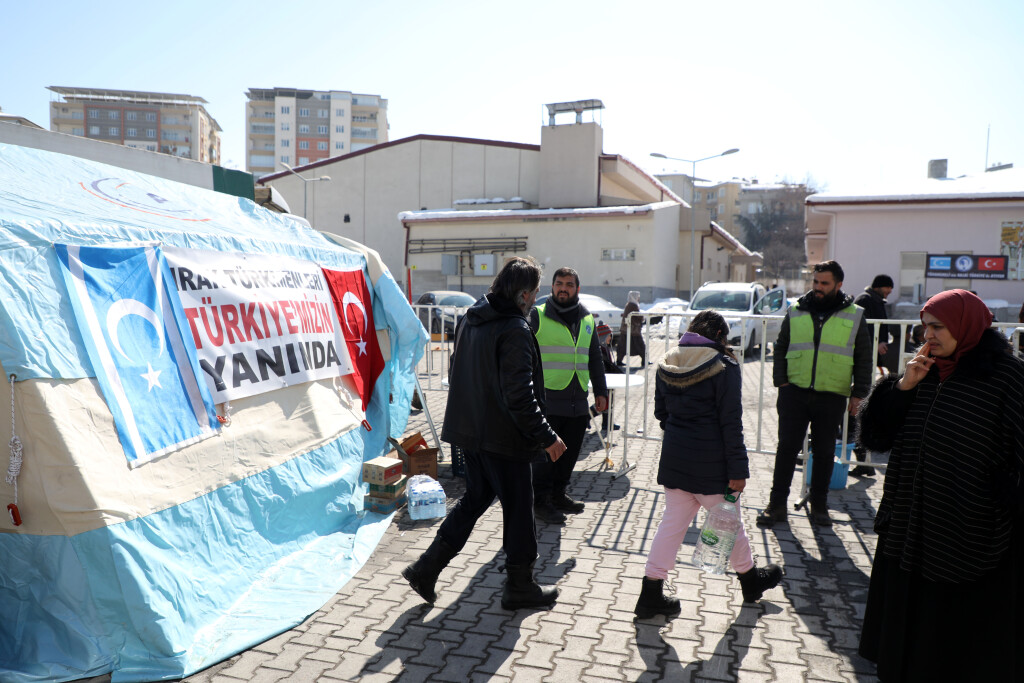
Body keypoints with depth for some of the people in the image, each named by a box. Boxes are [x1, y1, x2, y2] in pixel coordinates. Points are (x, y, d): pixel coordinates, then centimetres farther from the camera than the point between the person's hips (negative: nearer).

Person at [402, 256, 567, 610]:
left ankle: (426, 568, 20)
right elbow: (519, 395, -25)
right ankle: (519, 587, 23)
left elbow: (457, 375, 16)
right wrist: (547, 436, -16)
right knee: (518, 508, 8)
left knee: (475, 498, 21)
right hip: (503, 436, -8)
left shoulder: (469, 319, 7)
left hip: (468, 431, 8)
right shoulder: (515, 331, -20)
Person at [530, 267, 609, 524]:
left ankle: (559, 495, 27)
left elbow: (595, 359, 22)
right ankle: (541, 502, 10)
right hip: (547, 399, -5)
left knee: (570, 452, 12)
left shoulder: (587, 320, 15)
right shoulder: (537, 316, -1)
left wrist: (600, 391, 19)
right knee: (545, 453, -1)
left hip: (578, 401, 5)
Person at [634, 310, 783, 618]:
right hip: (710, 463, -4)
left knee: (672, 522, 12)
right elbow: (731, 422, -14)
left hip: (674, 457, 5)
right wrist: (738, 469, -10)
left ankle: (651, 593, 12)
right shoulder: (724, 366, -12)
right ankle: (749, 579, 39)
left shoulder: (667, 364, 4)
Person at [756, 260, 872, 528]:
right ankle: (777, 504, 9)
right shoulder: (796, 312, 7)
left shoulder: (855, 316, 5)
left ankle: (819, 506, 22)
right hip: (795, 392, 0)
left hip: (832, 396, 0)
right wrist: (781, 381, 1)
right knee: (787, 448, 1)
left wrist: (858, 393, 4)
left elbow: (863, 358, 9)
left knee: (824, 453, 9)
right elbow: (780, 348, 13)